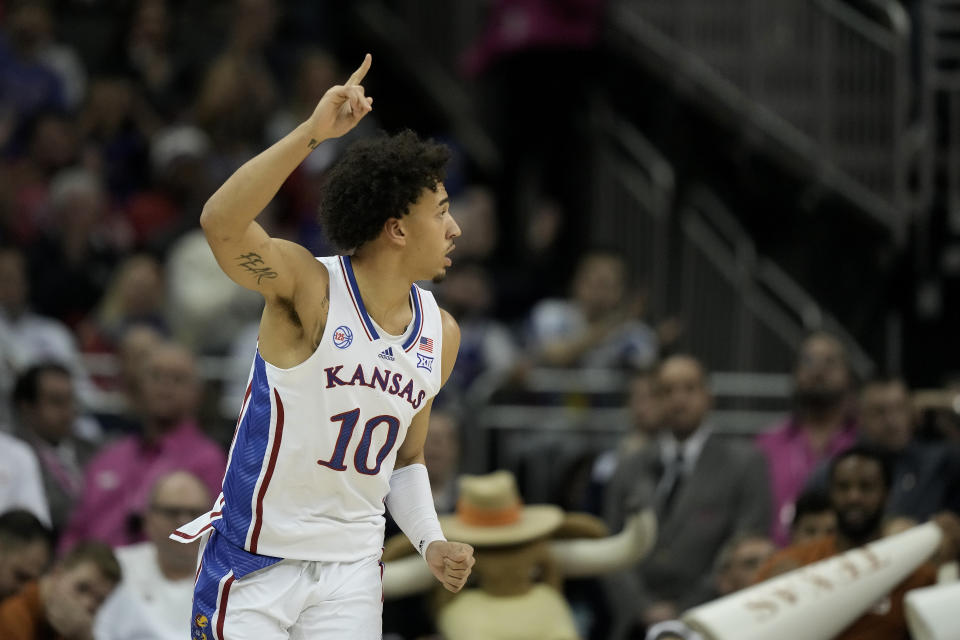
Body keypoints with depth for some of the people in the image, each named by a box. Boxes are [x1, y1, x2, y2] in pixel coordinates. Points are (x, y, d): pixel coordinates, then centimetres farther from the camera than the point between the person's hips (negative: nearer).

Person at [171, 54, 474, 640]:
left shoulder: (441, 334, 7)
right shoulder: (310, 289, -13)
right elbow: (221, 223, -33)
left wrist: (431, 541, 1)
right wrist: (312, 133, -40)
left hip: (351, 571, 5)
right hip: (255, 562, -5)